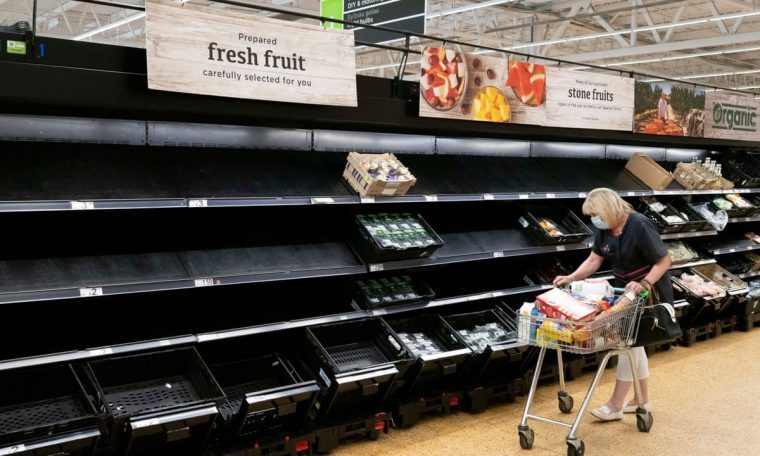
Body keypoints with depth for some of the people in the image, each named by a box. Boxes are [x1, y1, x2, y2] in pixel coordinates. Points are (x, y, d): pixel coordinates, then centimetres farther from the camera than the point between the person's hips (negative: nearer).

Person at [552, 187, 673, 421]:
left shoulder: (640, 227, -26)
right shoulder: (604, 229, -3)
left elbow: (664, 261, -22)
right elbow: (593, 261, -3)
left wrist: (643, 284, -33)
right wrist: (571, 278, -17)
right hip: (626, 289, 8)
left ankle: (615, 405, 3)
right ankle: (642, 400, 28)